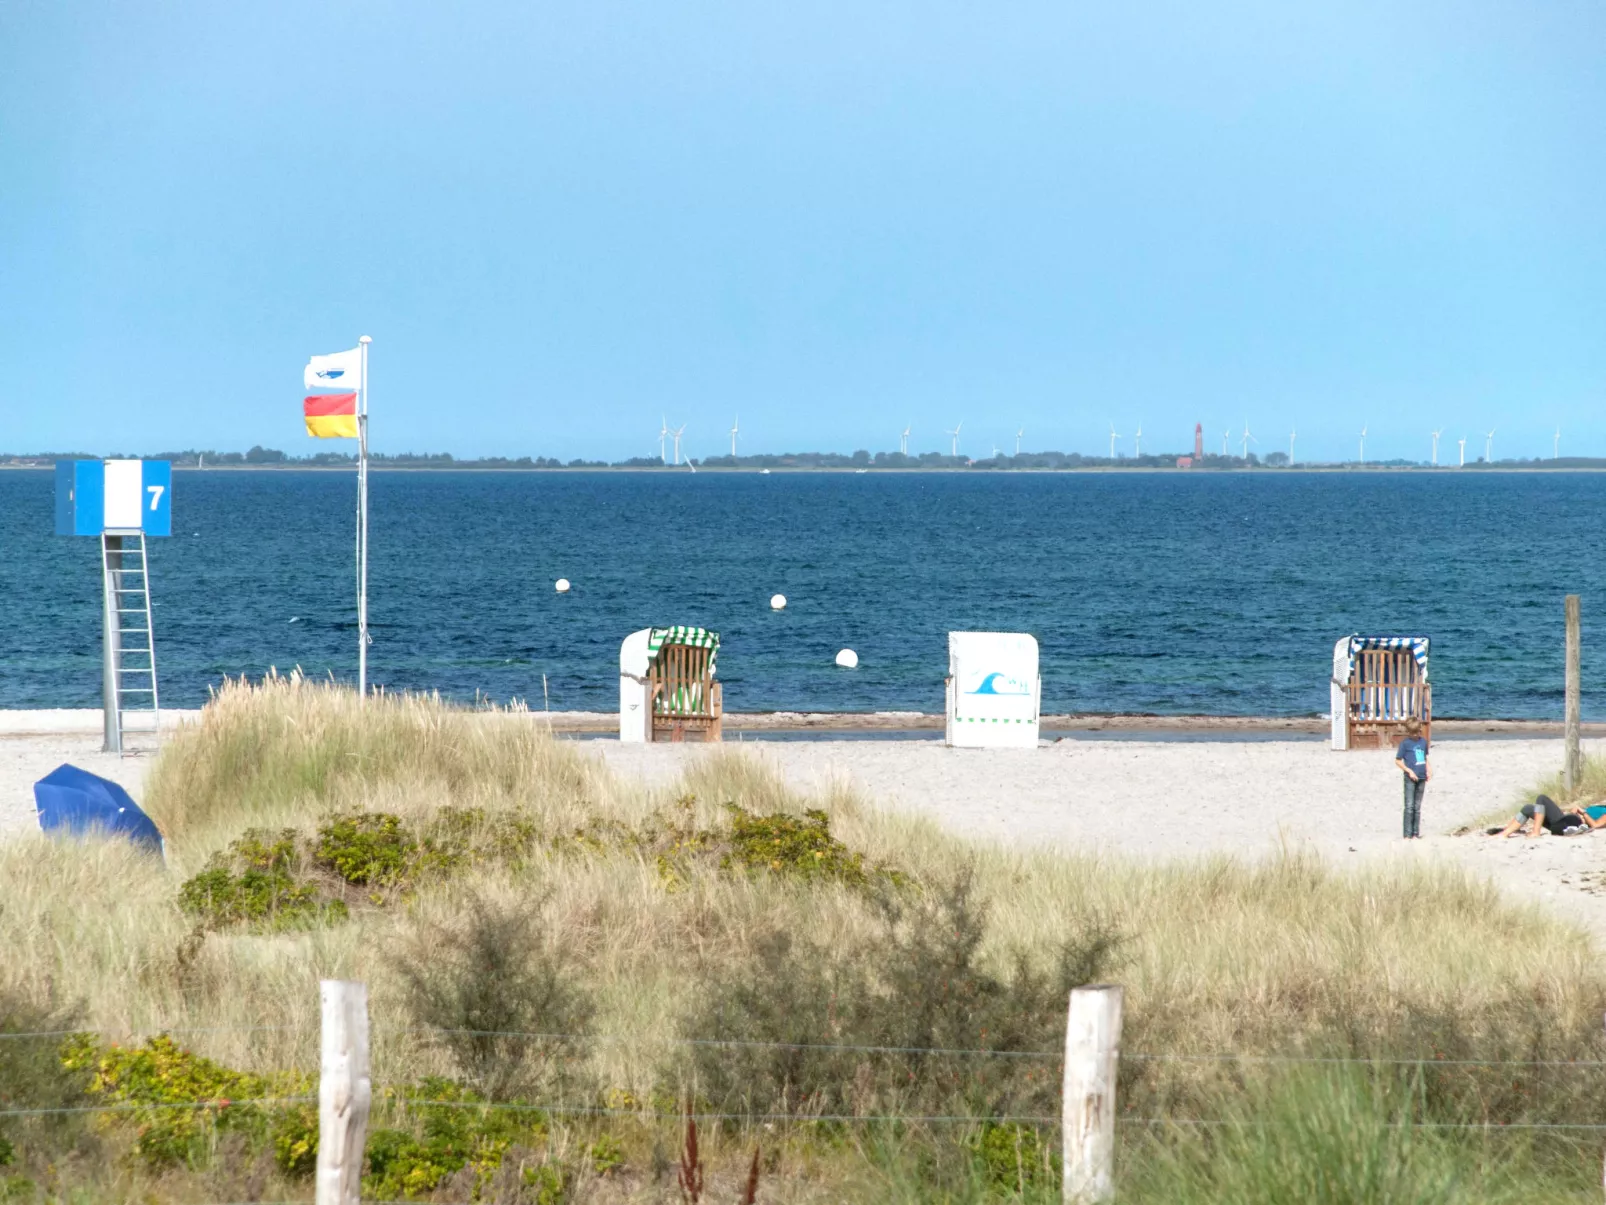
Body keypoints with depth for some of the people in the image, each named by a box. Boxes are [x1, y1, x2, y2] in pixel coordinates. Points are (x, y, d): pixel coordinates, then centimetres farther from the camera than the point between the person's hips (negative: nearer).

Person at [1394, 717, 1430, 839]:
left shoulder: (1423, 742, 9)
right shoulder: (1405, 743, -6)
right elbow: (1398, 761, -5)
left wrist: (1428, 770, 3)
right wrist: (1409, 771, -13)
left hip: (1421, 778, 5)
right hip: (1410, 778, -5)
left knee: (1417, 807, 9)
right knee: (1409, 807, -7)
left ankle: (1415, 833, 13)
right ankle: (1407, 835, -6)